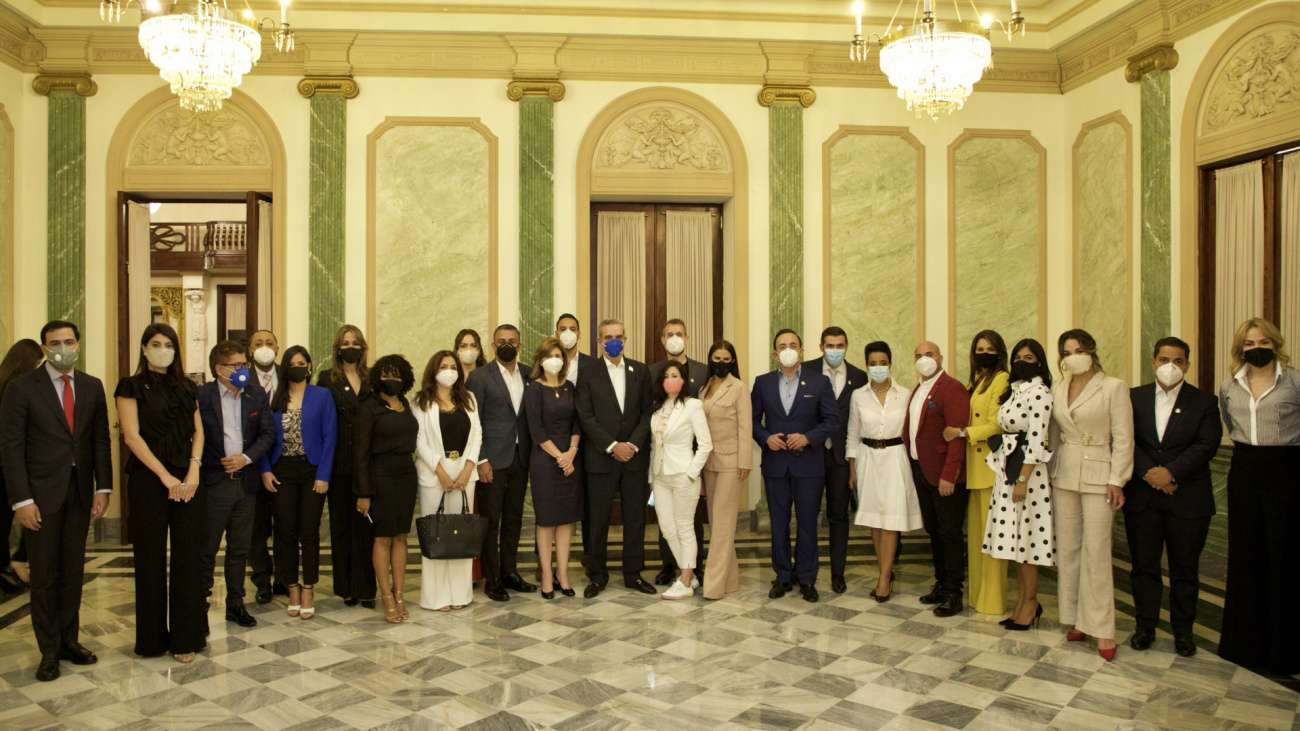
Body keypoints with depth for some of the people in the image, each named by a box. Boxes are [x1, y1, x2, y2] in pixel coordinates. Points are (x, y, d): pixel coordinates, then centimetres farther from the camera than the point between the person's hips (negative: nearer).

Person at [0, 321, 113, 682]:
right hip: (41, 492, -3)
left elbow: (101, 439, 8)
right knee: (44, 576, 4)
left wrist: (103, 487, 0)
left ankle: (69, 641, 24)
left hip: (80, 490, 4)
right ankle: (49, 651, 16)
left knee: (73, 571, 11)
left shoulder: (92, 387, 6)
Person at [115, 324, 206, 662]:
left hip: (187, 479, 3)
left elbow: (198, 430, 10)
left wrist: (194, 469, -7)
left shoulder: (187, 388, 14)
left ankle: (185, 637, 8)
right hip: (148, 479, -3)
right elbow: (132, 435, -7)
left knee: (189, 557, 1)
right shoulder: (132, 387, 2)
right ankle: (153, 638, 15)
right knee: (151, 558, 3)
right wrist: (165, 476, -13)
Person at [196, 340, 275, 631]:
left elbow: (268, 433, 5)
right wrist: (195, 471, -14)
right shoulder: (201, 395, -6)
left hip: (246, 481, 4)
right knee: (206, 550, 5)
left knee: (239, 549, 12)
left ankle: (235, 605, 24)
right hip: (213, 483, -4)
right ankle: (200, 607, 16)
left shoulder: (257, 395, 6)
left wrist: (246, 457, -8)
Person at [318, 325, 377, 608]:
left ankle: (366, 587, 7)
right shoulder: (327, 378, 5)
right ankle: (346, 586, 14)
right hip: (340, 463, -1)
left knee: (366, 523, 0)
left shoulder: (372, 379, 10)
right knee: (341, 523, 6)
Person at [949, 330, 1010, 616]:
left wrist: (961, 433, -15)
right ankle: (978, 595, 20)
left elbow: (997, 426, -15)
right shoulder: (975, 382, 18)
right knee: (976, 531, 11)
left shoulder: (1002, 381, -8)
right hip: (975, 467, 8)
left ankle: (993, 602, 6)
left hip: (992, 466, -8)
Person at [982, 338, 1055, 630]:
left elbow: (1036, 440, -17)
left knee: (1025, 538, -1)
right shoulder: (1013, 390, 14)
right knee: (1014, 537, 11)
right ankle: (1023, 602, 20)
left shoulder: (1039, 393, -12)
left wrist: (1023, 480, -19)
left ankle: (1030, 603, 12)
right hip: (1006, 469, 8)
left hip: (1027, 471, -8)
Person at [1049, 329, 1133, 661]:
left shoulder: (1114, 388, -5)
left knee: (1096, 552, -6)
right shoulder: (1058, 389, 10)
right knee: (1067, 549, 7)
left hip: (1098, 477, -5)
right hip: (1064, 477, 5)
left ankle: (1101, 628, 2)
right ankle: (1076, 620, 17)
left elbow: (1123, 438, -7)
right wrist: (1051, 471, 11)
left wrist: (1116, 480, -11)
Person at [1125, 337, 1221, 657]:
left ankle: (1183, 630, 21)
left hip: (1188, 498, -1)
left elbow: (1207, 444, -8)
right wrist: (1148, 472, -15)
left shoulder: (1204, 402, 3)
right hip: (1142, 497, 1)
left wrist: (1171, 472, -18)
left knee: (1185, 568, 8)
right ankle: (1145, 625, 20)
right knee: (1144, 565, 8)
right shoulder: (1134, 398, 6)